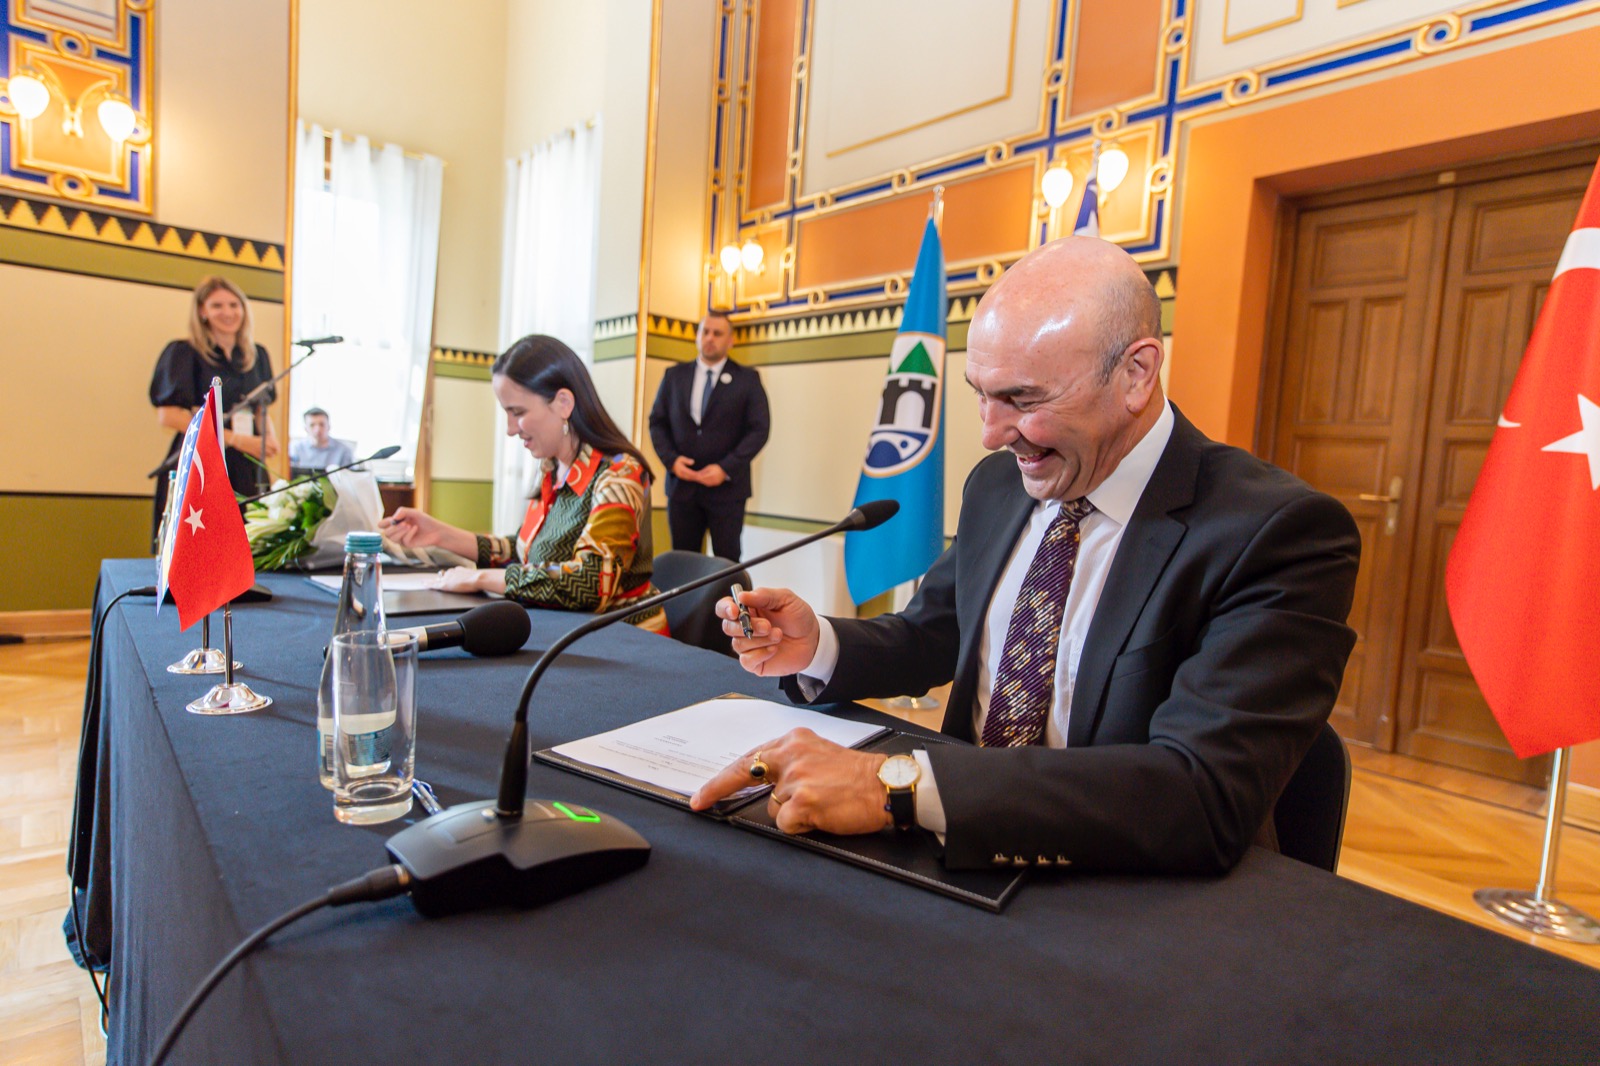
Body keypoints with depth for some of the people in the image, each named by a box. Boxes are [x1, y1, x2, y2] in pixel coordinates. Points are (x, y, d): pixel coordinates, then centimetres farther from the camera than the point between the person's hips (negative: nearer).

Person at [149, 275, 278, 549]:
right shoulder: (184, 353, 0)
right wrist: (235, 439, -14)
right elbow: (168, 415, -8)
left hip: (247, 470, 4)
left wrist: (269, 437, -2)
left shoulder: (257, 355, 15)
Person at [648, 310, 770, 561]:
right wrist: (671, 459, -8)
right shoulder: (674, 375, 11)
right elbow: (657, 422, 10)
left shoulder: (747, 379, 2)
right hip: (681, 483, 3)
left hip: (727, 486, -2)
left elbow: (759, 429, -5)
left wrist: (726, 468, -15)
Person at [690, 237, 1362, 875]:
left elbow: (1205, 796, -29)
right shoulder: (997, 483, 3)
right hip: (963, 850, 5)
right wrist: (818, 647, -8)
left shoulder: (1280, 534, -18)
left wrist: (899, 784, -36)